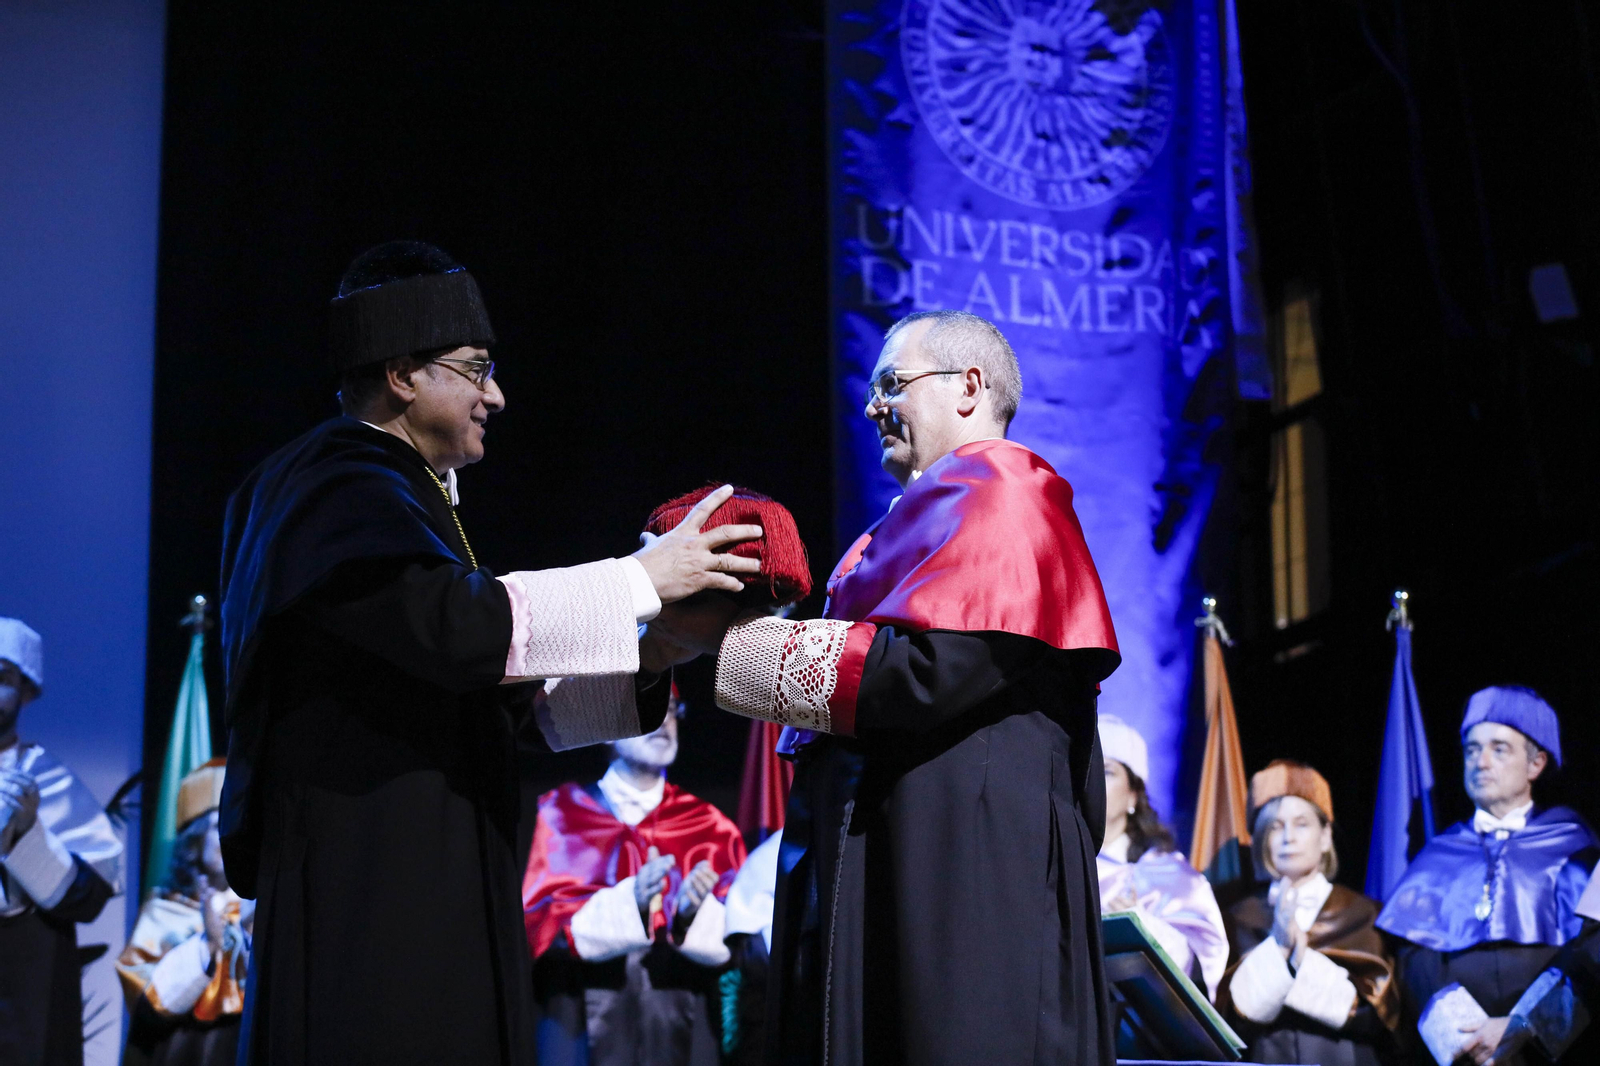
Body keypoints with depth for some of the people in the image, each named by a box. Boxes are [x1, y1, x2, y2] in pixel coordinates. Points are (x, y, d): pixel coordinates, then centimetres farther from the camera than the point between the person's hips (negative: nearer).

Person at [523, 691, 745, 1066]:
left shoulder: (708, 825, 12)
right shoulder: (563, 812, 8)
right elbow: (541, 926, -3)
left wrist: (695, 912, -16)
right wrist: (628, 901, -17)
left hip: (680, 1029, 2)